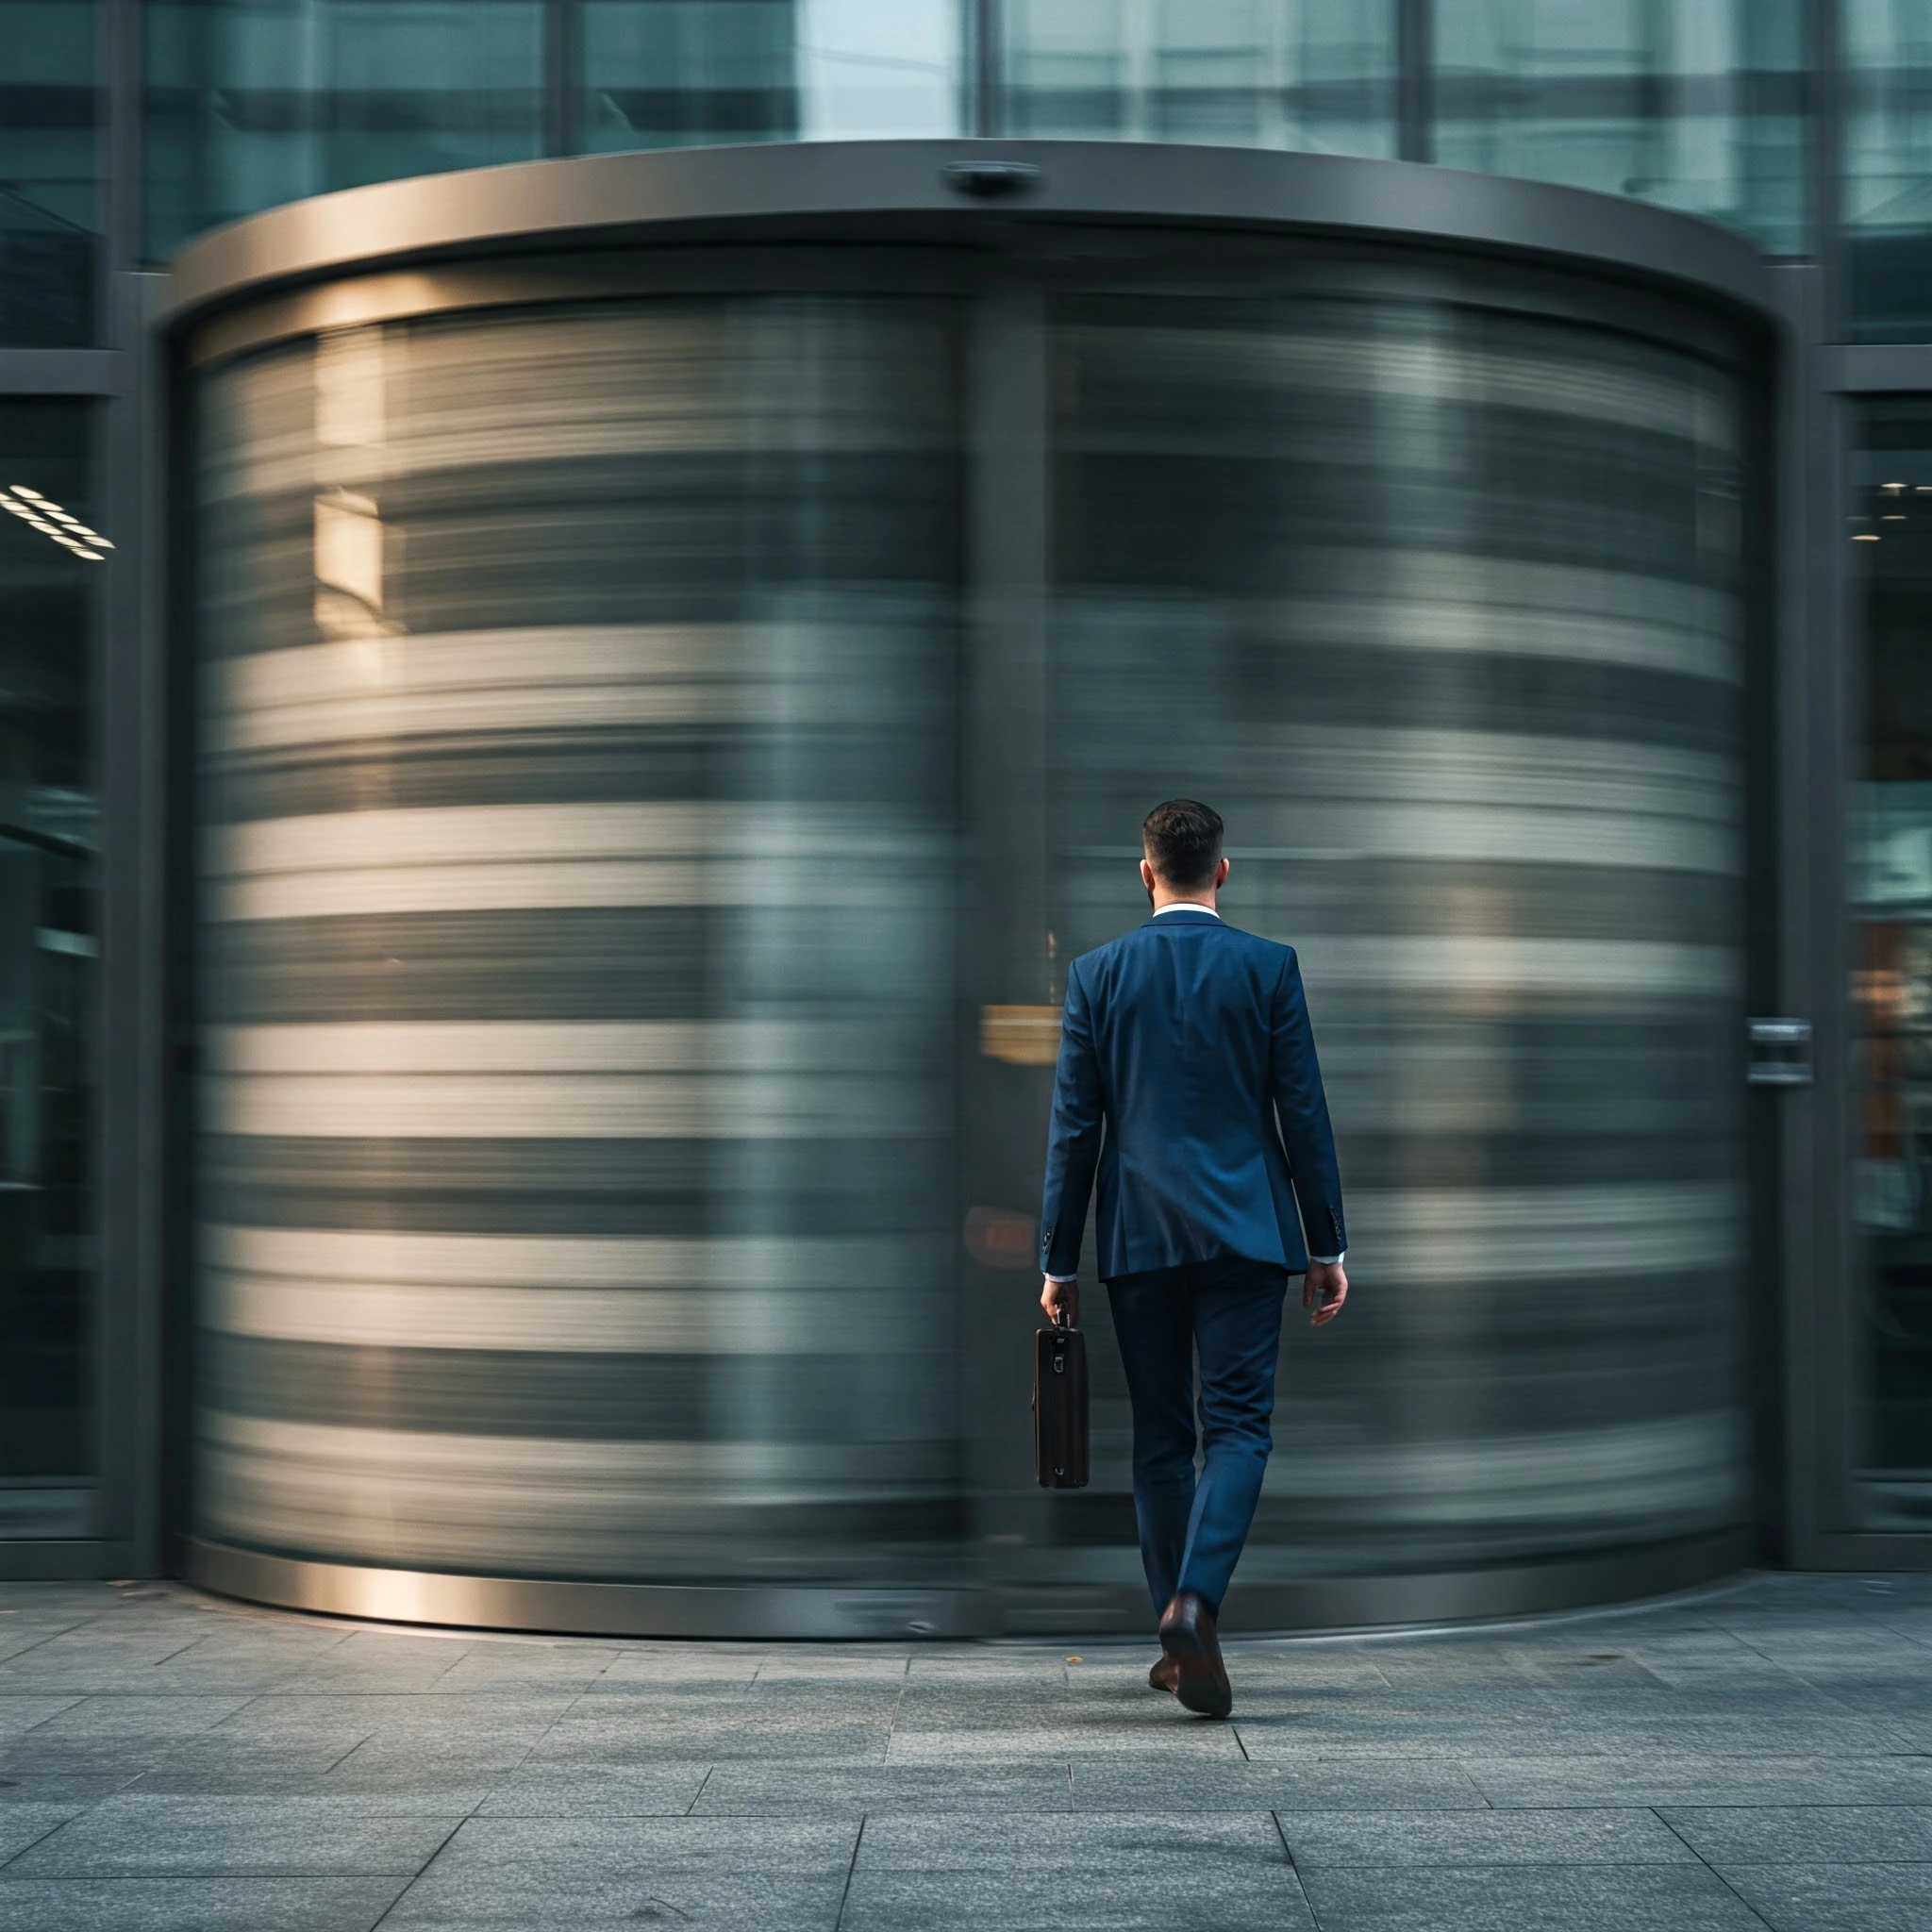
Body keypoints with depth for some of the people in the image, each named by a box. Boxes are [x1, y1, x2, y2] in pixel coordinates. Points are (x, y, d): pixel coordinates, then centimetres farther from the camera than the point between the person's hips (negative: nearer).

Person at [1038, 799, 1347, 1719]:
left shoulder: (1096, 973, 2)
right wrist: (1327, 1245, 6)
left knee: (1160, 1437, 10)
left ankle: (1180, 1638, 14)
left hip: (1138, 1236, 2)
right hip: (1242, 1230, -2)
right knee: (1239, 1426, -1)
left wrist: (1059, 1261, 7)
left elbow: (1074, 1126, 2)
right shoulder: (1268, 966, -1)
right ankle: (1193, 1602, -22)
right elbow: (1303, 1114, -1)